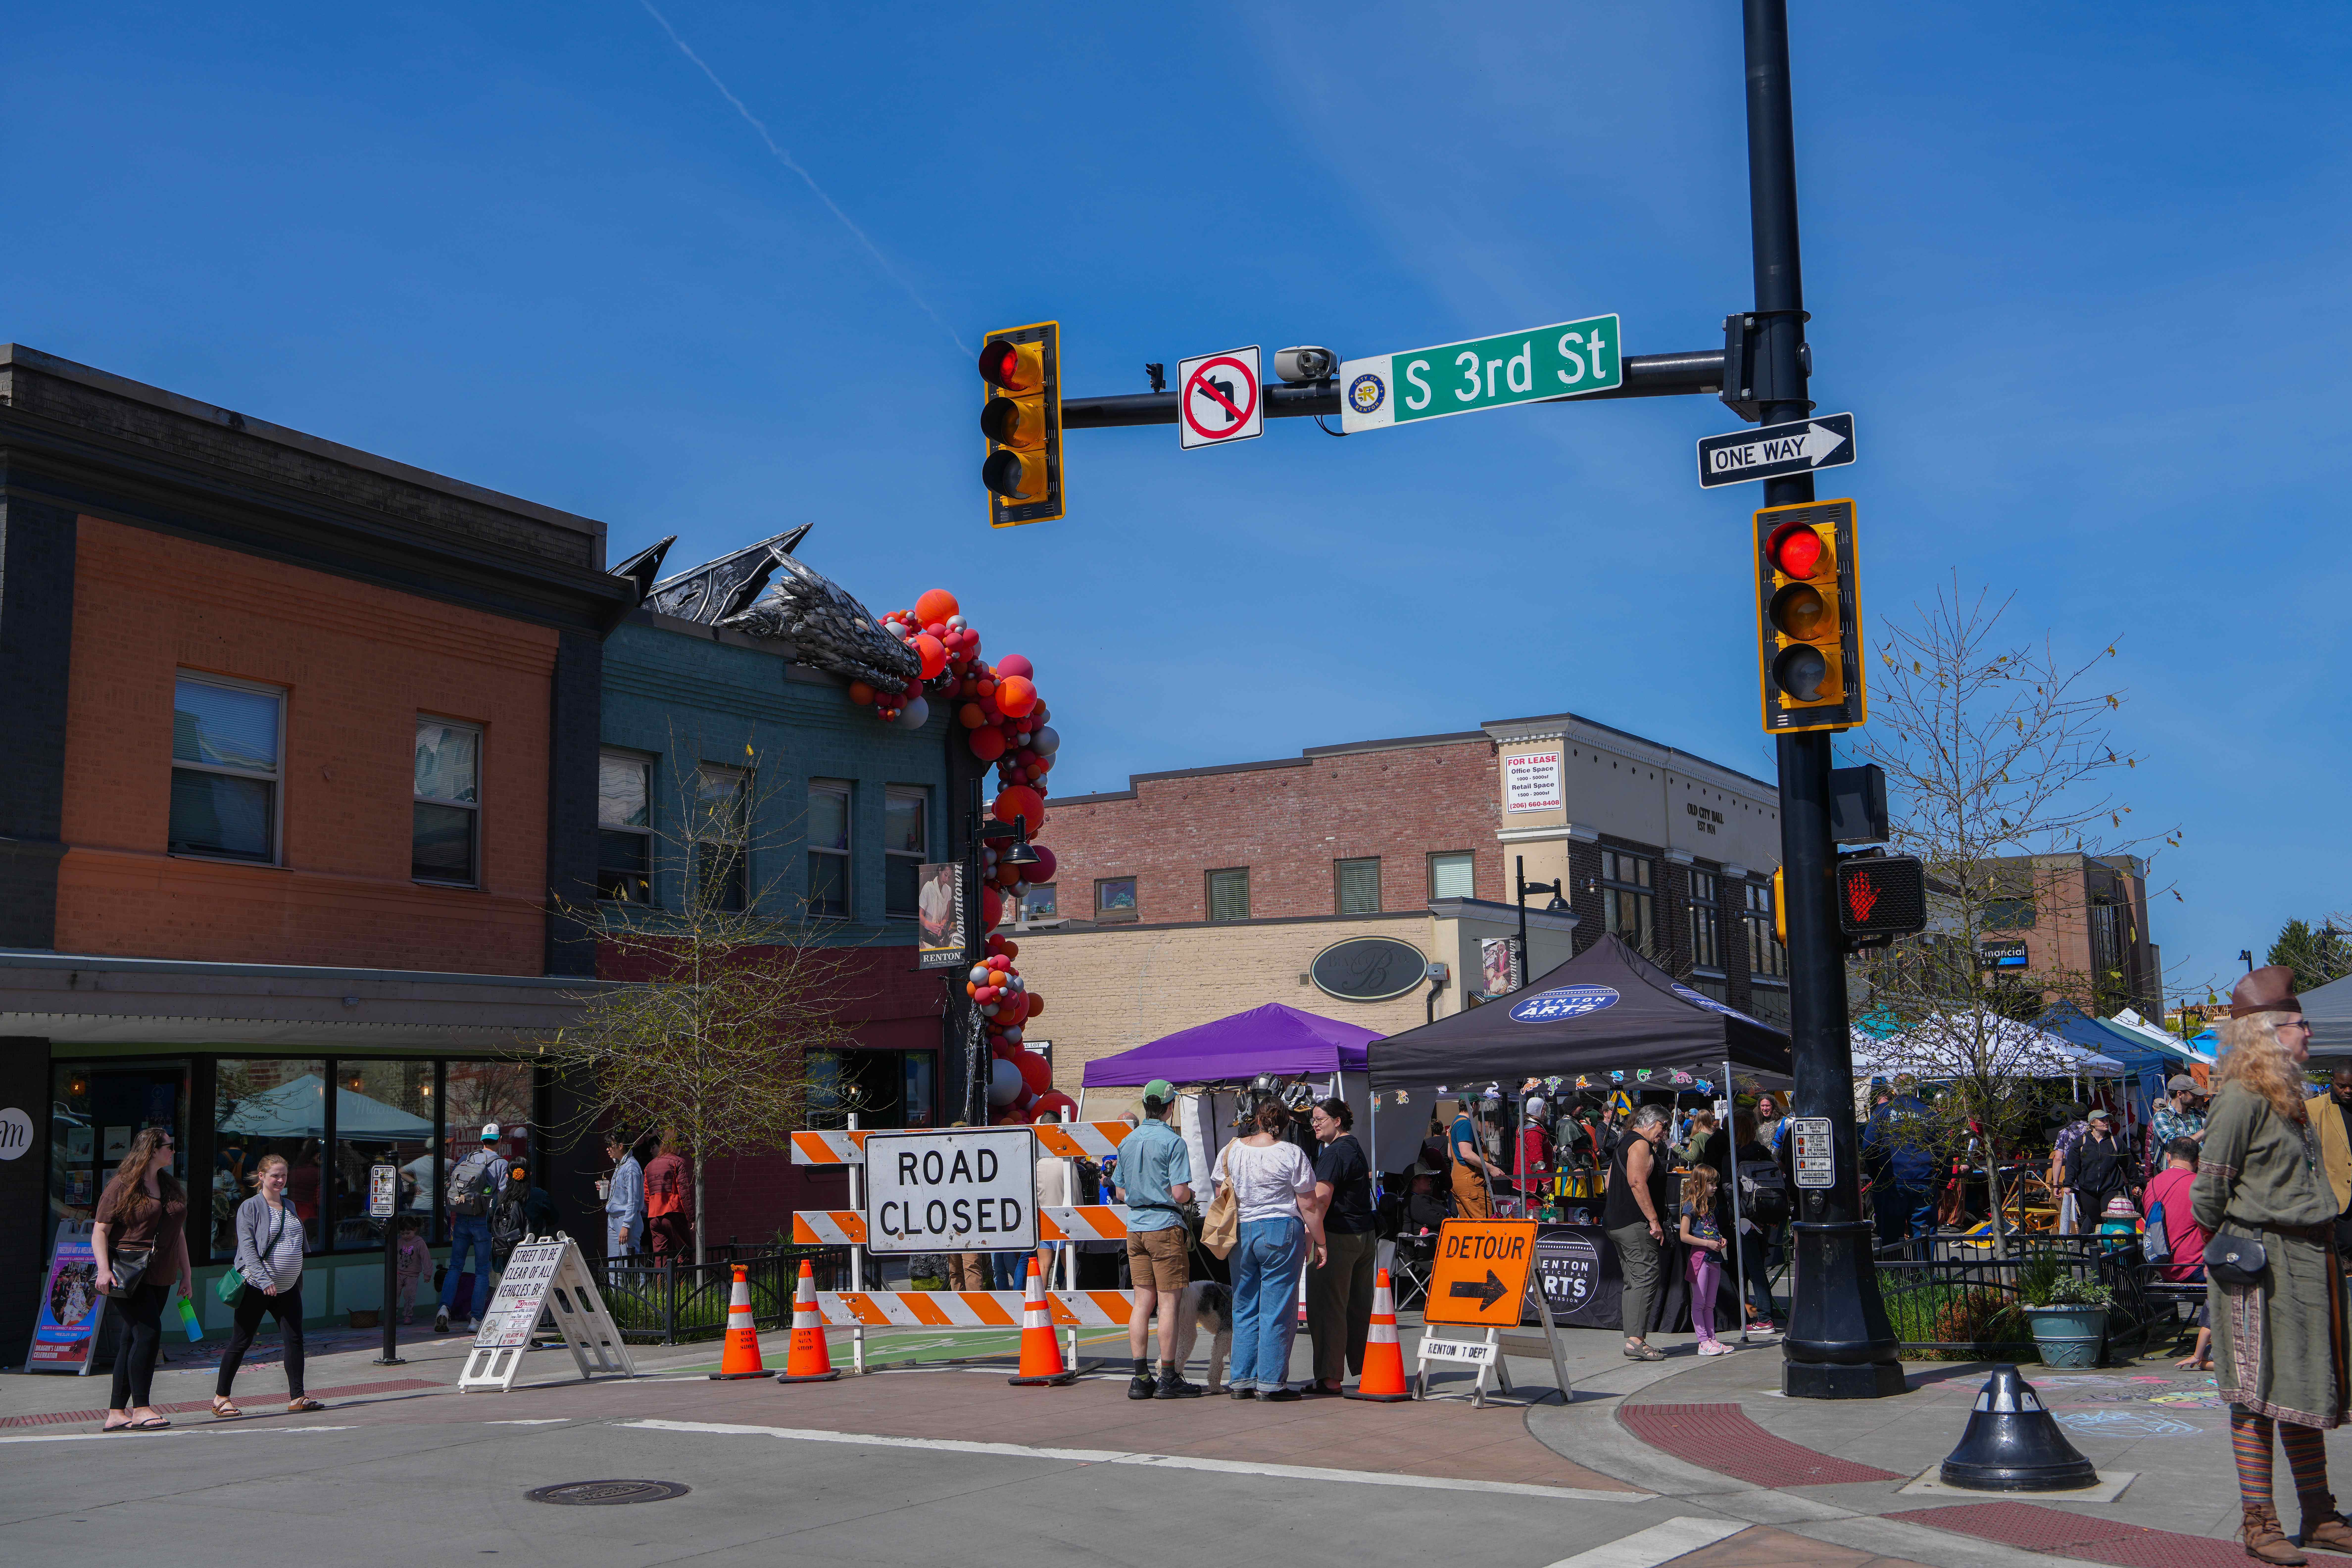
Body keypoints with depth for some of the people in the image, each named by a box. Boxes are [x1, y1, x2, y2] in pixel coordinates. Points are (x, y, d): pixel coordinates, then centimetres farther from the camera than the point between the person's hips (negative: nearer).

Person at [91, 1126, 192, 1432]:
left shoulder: (171, 1187, 18)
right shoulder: (122, 1186, -4)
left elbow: (178, 1234, 23)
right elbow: (100, 1231, -8)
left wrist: (186, 1274, 20)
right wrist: (103, 1268, -20)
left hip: (160, 1278, 7)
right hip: (128, 1274, -7)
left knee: (132, 1341, 7)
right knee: (149, 1332, -16)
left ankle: (116, 1413, 9)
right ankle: (141, 1409, -12)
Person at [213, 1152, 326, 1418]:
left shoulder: (290, 1206, 14)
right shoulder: (250, 1207, -6)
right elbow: (247, 1246, -15)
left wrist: (298, 1280, 19)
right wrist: (264, 1280, -25)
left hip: (288, 1288, 6)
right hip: (256, 1287, -6)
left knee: (295, 1339, -1)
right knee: (241, 1342, 2)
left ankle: (297, 1398, 2)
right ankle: (221, 1398, 14)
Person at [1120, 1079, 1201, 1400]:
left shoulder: (1127, 1142, 10)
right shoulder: (1173, 1142, -11)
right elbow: (1180, 1194, -15)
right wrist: (1190, 1194, 6)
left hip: (1135, 1228, 7)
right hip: (1165, 1227, -6)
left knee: (1143, 1302, 8)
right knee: (1169, 1302, -2)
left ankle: (1141, 1379, 8)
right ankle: (1168, 1379, 0)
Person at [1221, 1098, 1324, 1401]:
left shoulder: (1232, 1150, 5)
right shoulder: (1291, 1154, -8)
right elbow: (1309, 1206, -7)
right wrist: (1319, 1242, 2)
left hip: (1241, 1234, 4)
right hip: (1281, 1232, -4)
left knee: (1245, 1309, 12)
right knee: (1277, 1310, 1)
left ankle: (1241, 1381, 13)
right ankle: (1271, 1383, 2)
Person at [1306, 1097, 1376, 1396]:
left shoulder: (1334, 1153, -14)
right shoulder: (1356, 1148, 18)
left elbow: (1322, 1198, -24)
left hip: (1337, 1237, -10)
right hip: (1365, 1237, 10)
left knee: (1327, 1307, -6)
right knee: (1359, 1307, 15)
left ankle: (1329, 1378, -7)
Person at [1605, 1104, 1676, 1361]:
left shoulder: (1626, 1143, 22)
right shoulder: (1640, 1144, -10)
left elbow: (1611, 1183, 27)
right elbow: (1637, 1182, -22)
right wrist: (1654, 1220, -22)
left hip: (1616, 1223, 11)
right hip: (1635, 1224, -11)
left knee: (1635, 1282, 11)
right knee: (1646, 1278, -13)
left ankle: (1634, 1340, 11)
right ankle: (1636, 1340, -19)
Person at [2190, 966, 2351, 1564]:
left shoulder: (2291, 1098, 14)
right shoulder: (2241, 1100, -14)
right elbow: (2209, 1188, -12)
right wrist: (2231, 1244, -1)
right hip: (2260, 1259, -9)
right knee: (2257, 1391, -4)